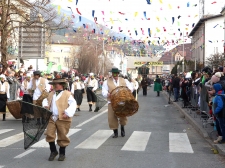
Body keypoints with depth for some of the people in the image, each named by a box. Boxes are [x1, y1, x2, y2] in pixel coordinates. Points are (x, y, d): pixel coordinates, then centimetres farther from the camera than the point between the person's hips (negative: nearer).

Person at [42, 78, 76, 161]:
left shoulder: (67, 94, -3)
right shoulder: (51, 94, 17)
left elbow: (73, 104, -11)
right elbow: (46, 100, 30)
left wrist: (67, 113, -22)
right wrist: (45, 105, 7)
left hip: (63, 119, -5)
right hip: (51, 118, 5)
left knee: (62, 136, 4)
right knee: (49, 134, -2)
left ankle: (62, 153, 20)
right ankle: (53, 151, 17)